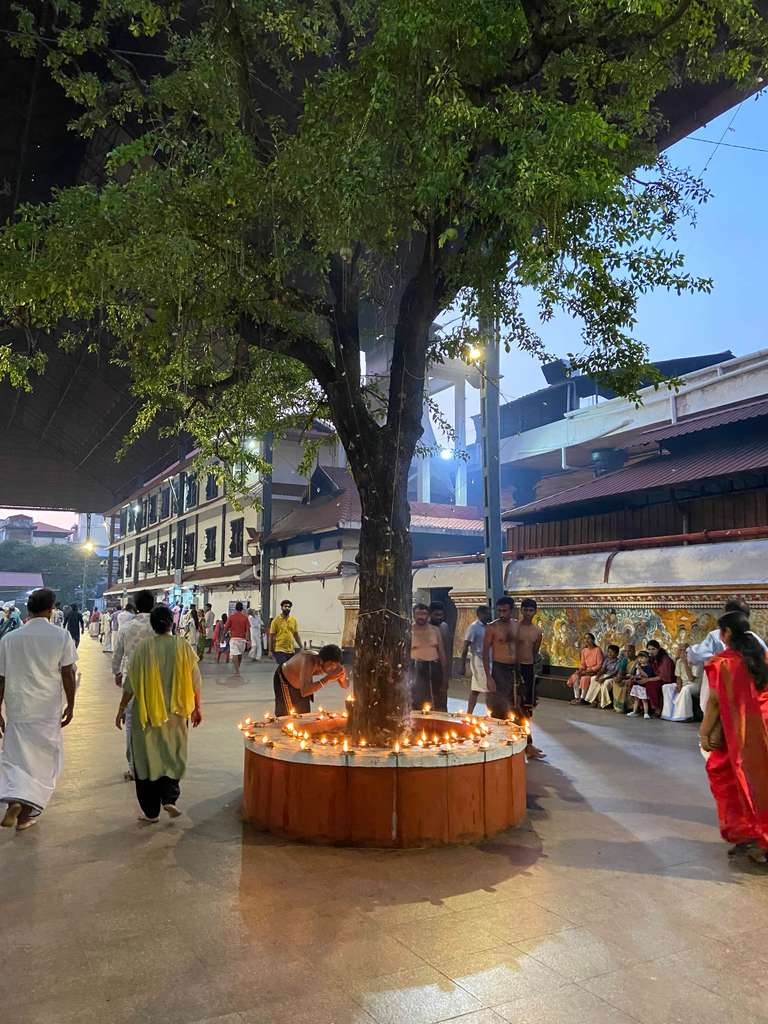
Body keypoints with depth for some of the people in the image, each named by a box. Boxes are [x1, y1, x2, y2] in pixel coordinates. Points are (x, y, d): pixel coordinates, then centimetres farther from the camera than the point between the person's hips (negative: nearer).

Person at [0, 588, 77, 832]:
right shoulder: (61, 636, -8)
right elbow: (67, 674, -8)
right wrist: (71, 706, 3)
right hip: (48, 711, -2)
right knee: (43, 760, 12)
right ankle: (26, 814, 17)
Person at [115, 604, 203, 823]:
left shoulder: (143, 648, -10)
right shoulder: (183, 646, -7)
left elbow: (130, 683, -6)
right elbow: (195, 681, -3)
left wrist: (121, 710, 6)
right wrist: (197, 708, 9)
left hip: (146, 712, -1)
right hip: (176, 712, 1)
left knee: (146, 758, 11)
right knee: (173, 755, 19)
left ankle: (151, 811, 15)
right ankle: (169, 798, 4)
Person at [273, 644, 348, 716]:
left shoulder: (332, 664, -25)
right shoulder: (309, 661, -43)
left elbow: (345, 686, -13)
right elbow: (304, 692, -54)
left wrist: (342, 678, -36)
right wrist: (328, 678, -54)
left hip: (301, 683, 6)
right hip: (284, 679, -6)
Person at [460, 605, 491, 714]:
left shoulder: (486, 627, 11)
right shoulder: (473, 627, -10)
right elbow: (465, 648, -11)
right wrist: (463, 666, -14)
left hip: (485, 661, 7)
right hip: (477, 660, -7)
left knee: (475, 690, 11)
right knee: (486, 688, -7)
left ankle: (469, 714, 17)